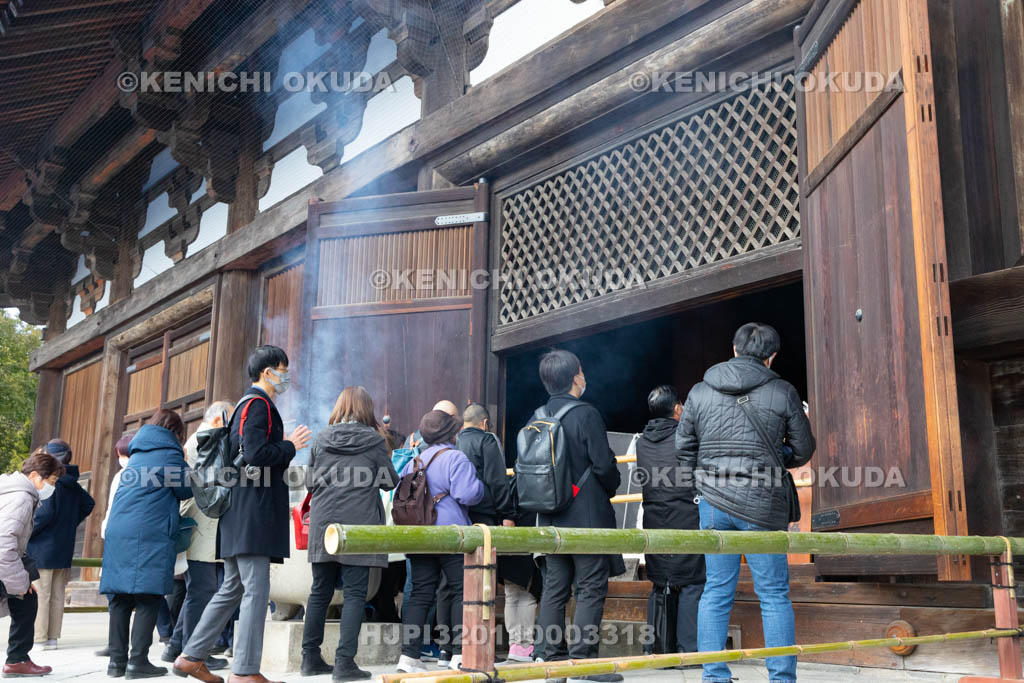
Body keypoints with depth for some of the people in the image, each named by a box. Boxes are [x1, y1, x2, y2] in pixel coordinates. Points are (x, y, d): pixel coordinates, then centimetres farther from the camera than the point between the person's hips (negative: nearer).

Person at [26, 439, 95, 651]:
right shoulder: (72, 484, 9)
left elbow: (45, 512, -22)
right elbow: (88, 504, 20)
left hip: (43, 547, -7)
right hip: (64, 548, 7)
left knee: (40, 594, -2)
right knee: (57, 595, 11)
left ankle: (39, 638, -1)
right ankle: (52, 637, 15)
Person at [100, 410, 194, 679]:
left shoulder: (137, 454, 22)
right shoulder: (169, 454, -1)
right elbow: (186, 490, 4)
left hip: (118, 532, 7)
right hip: (150, 533, -7)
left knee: (120, 598, 7)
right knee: (148, 598, -5)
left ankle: (117, 660, 9)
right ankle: (138, 660, -8)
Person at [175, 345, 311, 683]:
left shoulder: (248, 404, 22)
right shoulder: (258, 404, -10)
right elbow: (256, 453, -22)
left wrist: (284, 447, 17)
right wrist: (290, 446, -8)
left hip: (240, 513, 11)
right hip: (253, 512, -11)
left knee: (232, 589, 15)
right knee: (256, 590, -8)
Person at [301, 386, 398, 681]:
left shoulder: (321, 440, 6)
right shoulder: (375, 440, -4)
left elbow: (311, 481, 12)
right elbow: (390, 481, 4)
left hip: (323, 524, 4)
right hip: (358, 526, -4)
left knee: (320, 592, 12)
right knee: (354, 594, 0)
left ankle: (310, 658, 18)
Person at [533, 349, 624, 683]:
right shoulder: (586, 414, -13)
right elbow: (604, 464, -14)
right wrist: (609, 490, 5)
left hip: (550, 518, 7)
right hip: (587, 517, -6)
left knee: (554, 587, 10)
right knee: (591, 587, -1)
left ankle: (552, 656, 14)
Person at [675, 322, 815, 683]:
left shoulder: (699, 392, 5)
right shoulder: (783, 393, -2)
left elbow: (684, 449, 10)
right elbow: (803, 451, 6)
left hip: (712, 503, 3)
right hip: (763, 504, -2)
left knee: (716, 591, 9)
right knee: (774, 594, 6)